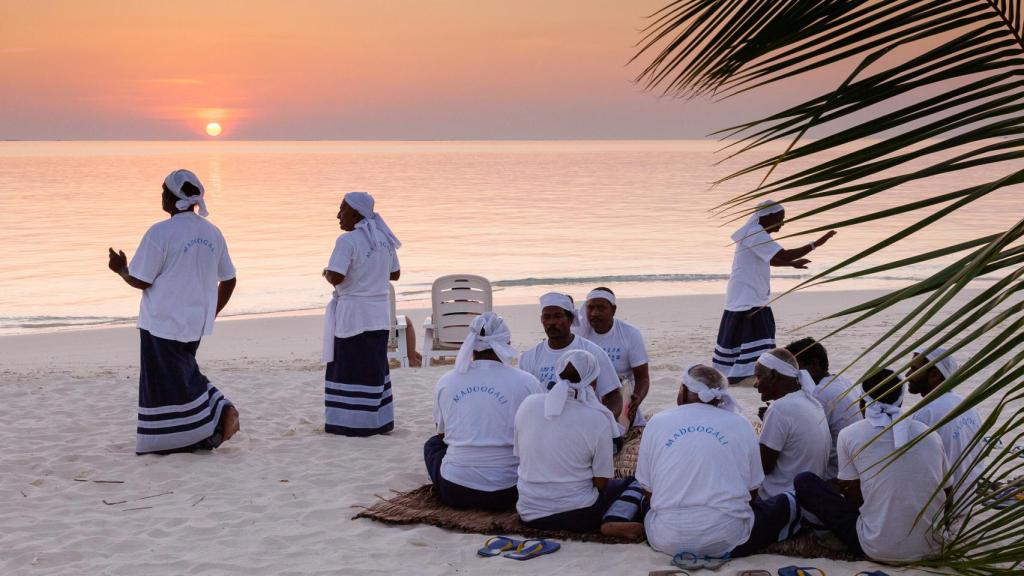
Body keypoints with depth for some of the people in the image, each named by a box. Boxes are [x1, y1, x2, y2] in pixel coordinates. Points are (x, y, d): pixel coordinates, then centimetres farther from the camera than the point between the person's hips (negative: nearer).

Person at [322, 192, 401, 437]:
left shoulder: (348, 241, -15)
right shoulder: (384, 239, 7)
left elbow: (336, 278, -23)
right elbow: (395, 274, 16)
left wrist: (326, 273, -2)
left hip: (353, 315, -7)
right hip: (380, 314, 7)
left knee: (350, 366, 1)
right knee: (376, 365, 13)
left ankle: (352, 423, 3)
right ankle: (379, 421, 18)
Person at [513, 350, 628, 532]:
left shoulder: (528, 405, -5)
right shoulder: (598, 420, -15)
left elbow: (520, 455, 7)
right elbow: (601, 482, -8)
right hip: (577, 515, -5)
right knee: (625, 485, 23)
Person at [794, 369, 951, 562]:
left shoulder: (850, 435, -4)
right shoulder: (930, 434, 5)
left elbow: (853, 497, 1)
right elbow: (947, 499, 11)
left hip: (880, 551, -5)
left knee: (805, 481, 7)